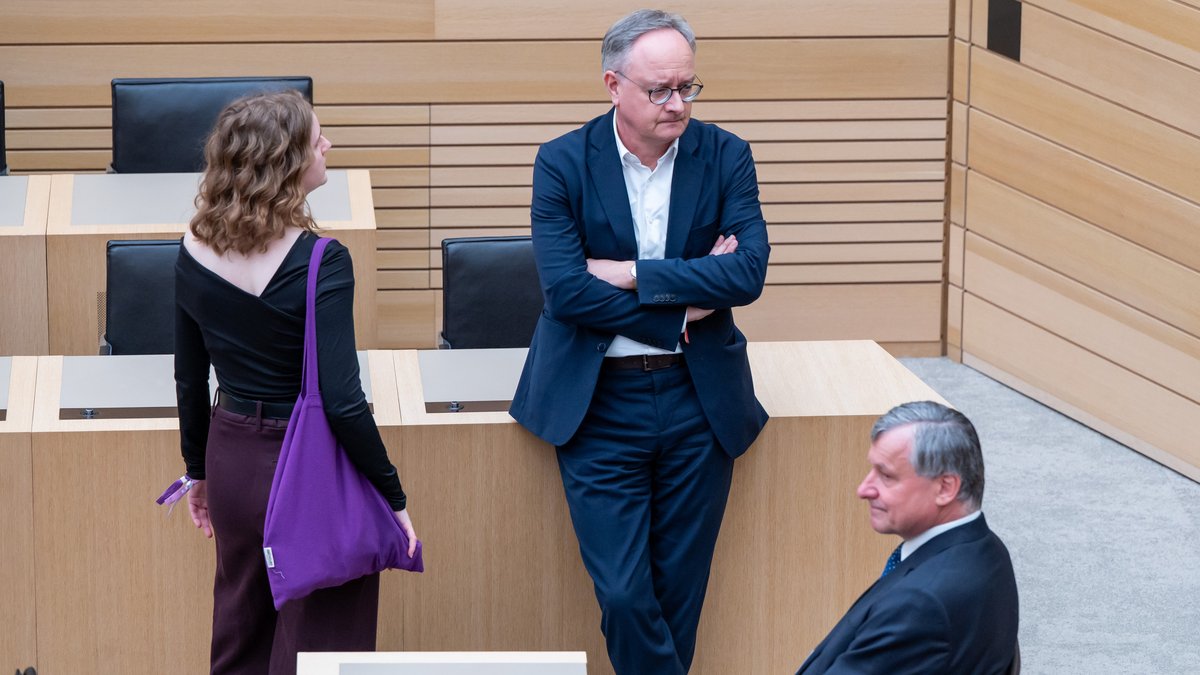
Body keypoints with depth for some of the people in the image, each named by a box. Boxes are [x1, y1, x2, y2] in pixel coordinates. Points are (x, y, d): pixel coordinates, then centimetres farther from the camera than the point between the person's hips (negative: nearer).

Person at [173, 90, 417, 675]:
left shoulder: (196, 253, -3)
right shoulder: (319, 264, -21)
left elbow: (189, 379, 7)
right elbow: (342, 401, -23)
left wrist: (198, 470, 21)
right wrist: (394, 498, -13)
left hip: (232, 461, 6)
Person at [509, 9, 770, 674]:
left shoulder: (724, 156, 0)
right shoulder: (562, 163, -5)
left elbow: (749, 271, -12)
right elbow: (565, 289, -15)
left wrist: (630, 274, -15)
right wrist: (683, 301, -13)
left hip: (698, 401, 2)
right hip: (599, 404, -2)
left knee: (679, 593, 7)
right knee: (624, 596, -6)